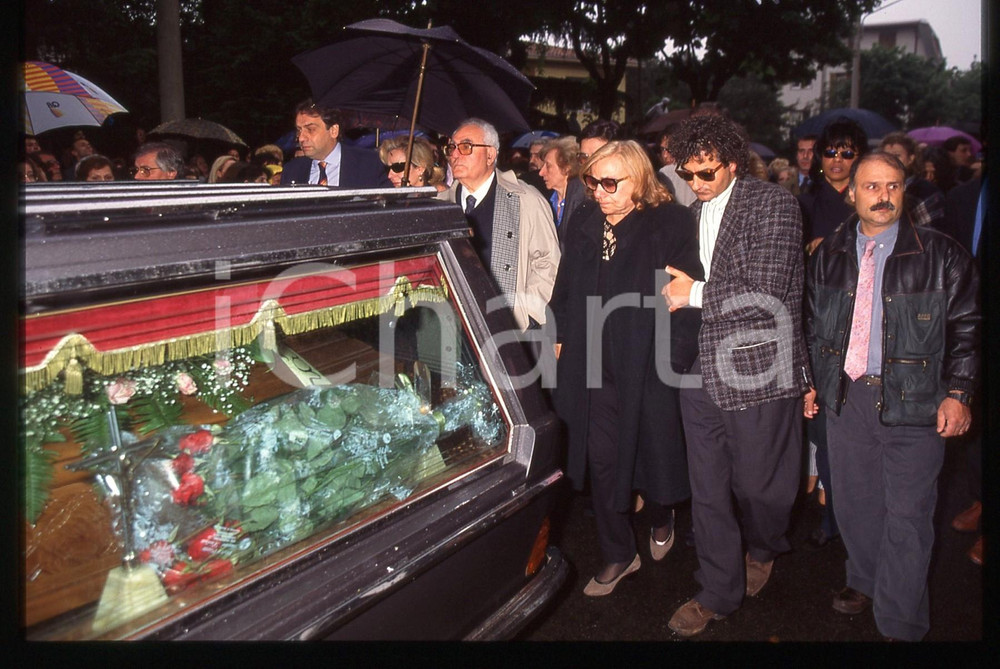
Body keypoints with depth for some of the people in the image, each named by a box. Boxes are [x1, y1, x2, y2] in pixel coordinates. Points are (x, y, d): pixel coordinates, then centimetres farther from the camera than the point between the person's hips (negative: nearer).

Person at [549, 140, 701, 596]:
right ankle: (618, 555, 29)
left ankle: (661, 519, 46)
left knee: (653, 452, 12)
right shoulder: (584, 222, 6)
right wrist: (560, 337, 8)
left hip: (648, 365, -4)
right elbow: (565, 289, 14)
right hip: (594, 366, 4)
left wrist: (674, 359, -13)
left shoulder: (671, 224, -8)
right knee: (602, 460, 10)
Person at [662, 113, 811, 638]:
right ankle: (719, 593, 26)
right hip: (701, 372, 5)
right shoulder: (692, 213, 13)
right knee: (707, 489, 10)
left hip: (757, 370, -5)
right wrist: (679, 291, 5)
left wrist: (696, 293, -9)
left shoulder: (773, 205, -8)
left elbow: (767, 295, -16)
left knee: (757, 484, 10)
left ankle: (763, 549, 43)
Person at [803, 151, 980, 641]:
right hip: (845, 398, 4)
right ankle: (866, 582, 40)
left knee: (906, 516, 1)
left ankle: (900, 626, 13)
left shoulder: (940, 255, -3)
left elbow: (966, 328, -2)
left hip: (913, 402, -3)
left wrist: (958, 393, -9)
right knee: (853, 501, 16)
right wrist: (811, 381, 11)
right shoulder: (829, 256, 7)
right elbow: (812, 323, 15)